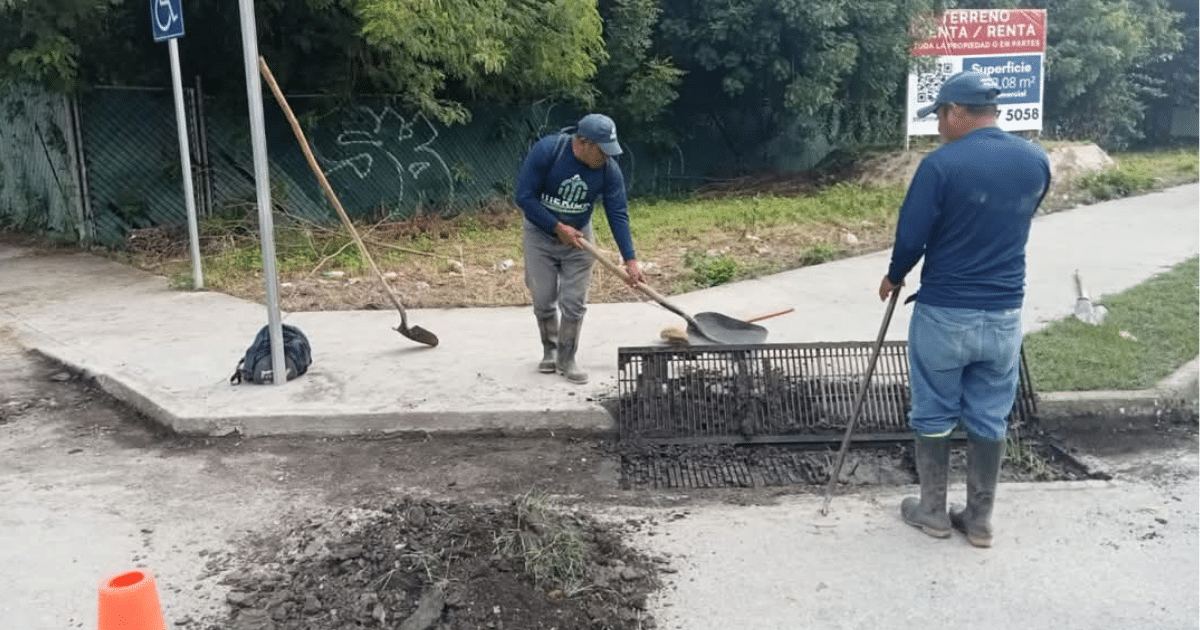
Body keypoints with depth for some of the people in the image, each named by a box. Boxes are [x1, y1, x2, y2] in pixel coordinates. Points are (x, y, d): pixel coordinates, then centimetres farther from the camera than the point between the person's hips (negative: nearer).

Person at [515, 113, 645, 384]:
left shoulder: (609, 170, -17)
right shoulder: (546, 151, -25)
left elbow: (618, 215, -15)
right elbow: (525, 197, -22)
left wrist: (630, 260, -21)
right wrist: (558, 227, -22)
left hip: (578, 239, 2)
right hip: (540, 234, -1)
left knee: (574, 303, -2)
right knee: (543, 301, 5)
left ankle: (566, 359, 14)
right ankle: (549, 351, 28)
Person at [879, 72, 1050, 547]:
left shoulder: (941, 164, -17)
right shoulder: (1037, 161, 1)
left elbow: (910, 236, -13)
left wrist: (894, 277, 7)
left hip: (943, 314, -4)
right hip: (1004, 315, 5)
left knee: (933, 416, 12)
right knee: (989, 420, 14)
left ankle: (932, 512, 24)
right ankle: (979, 519, 25)